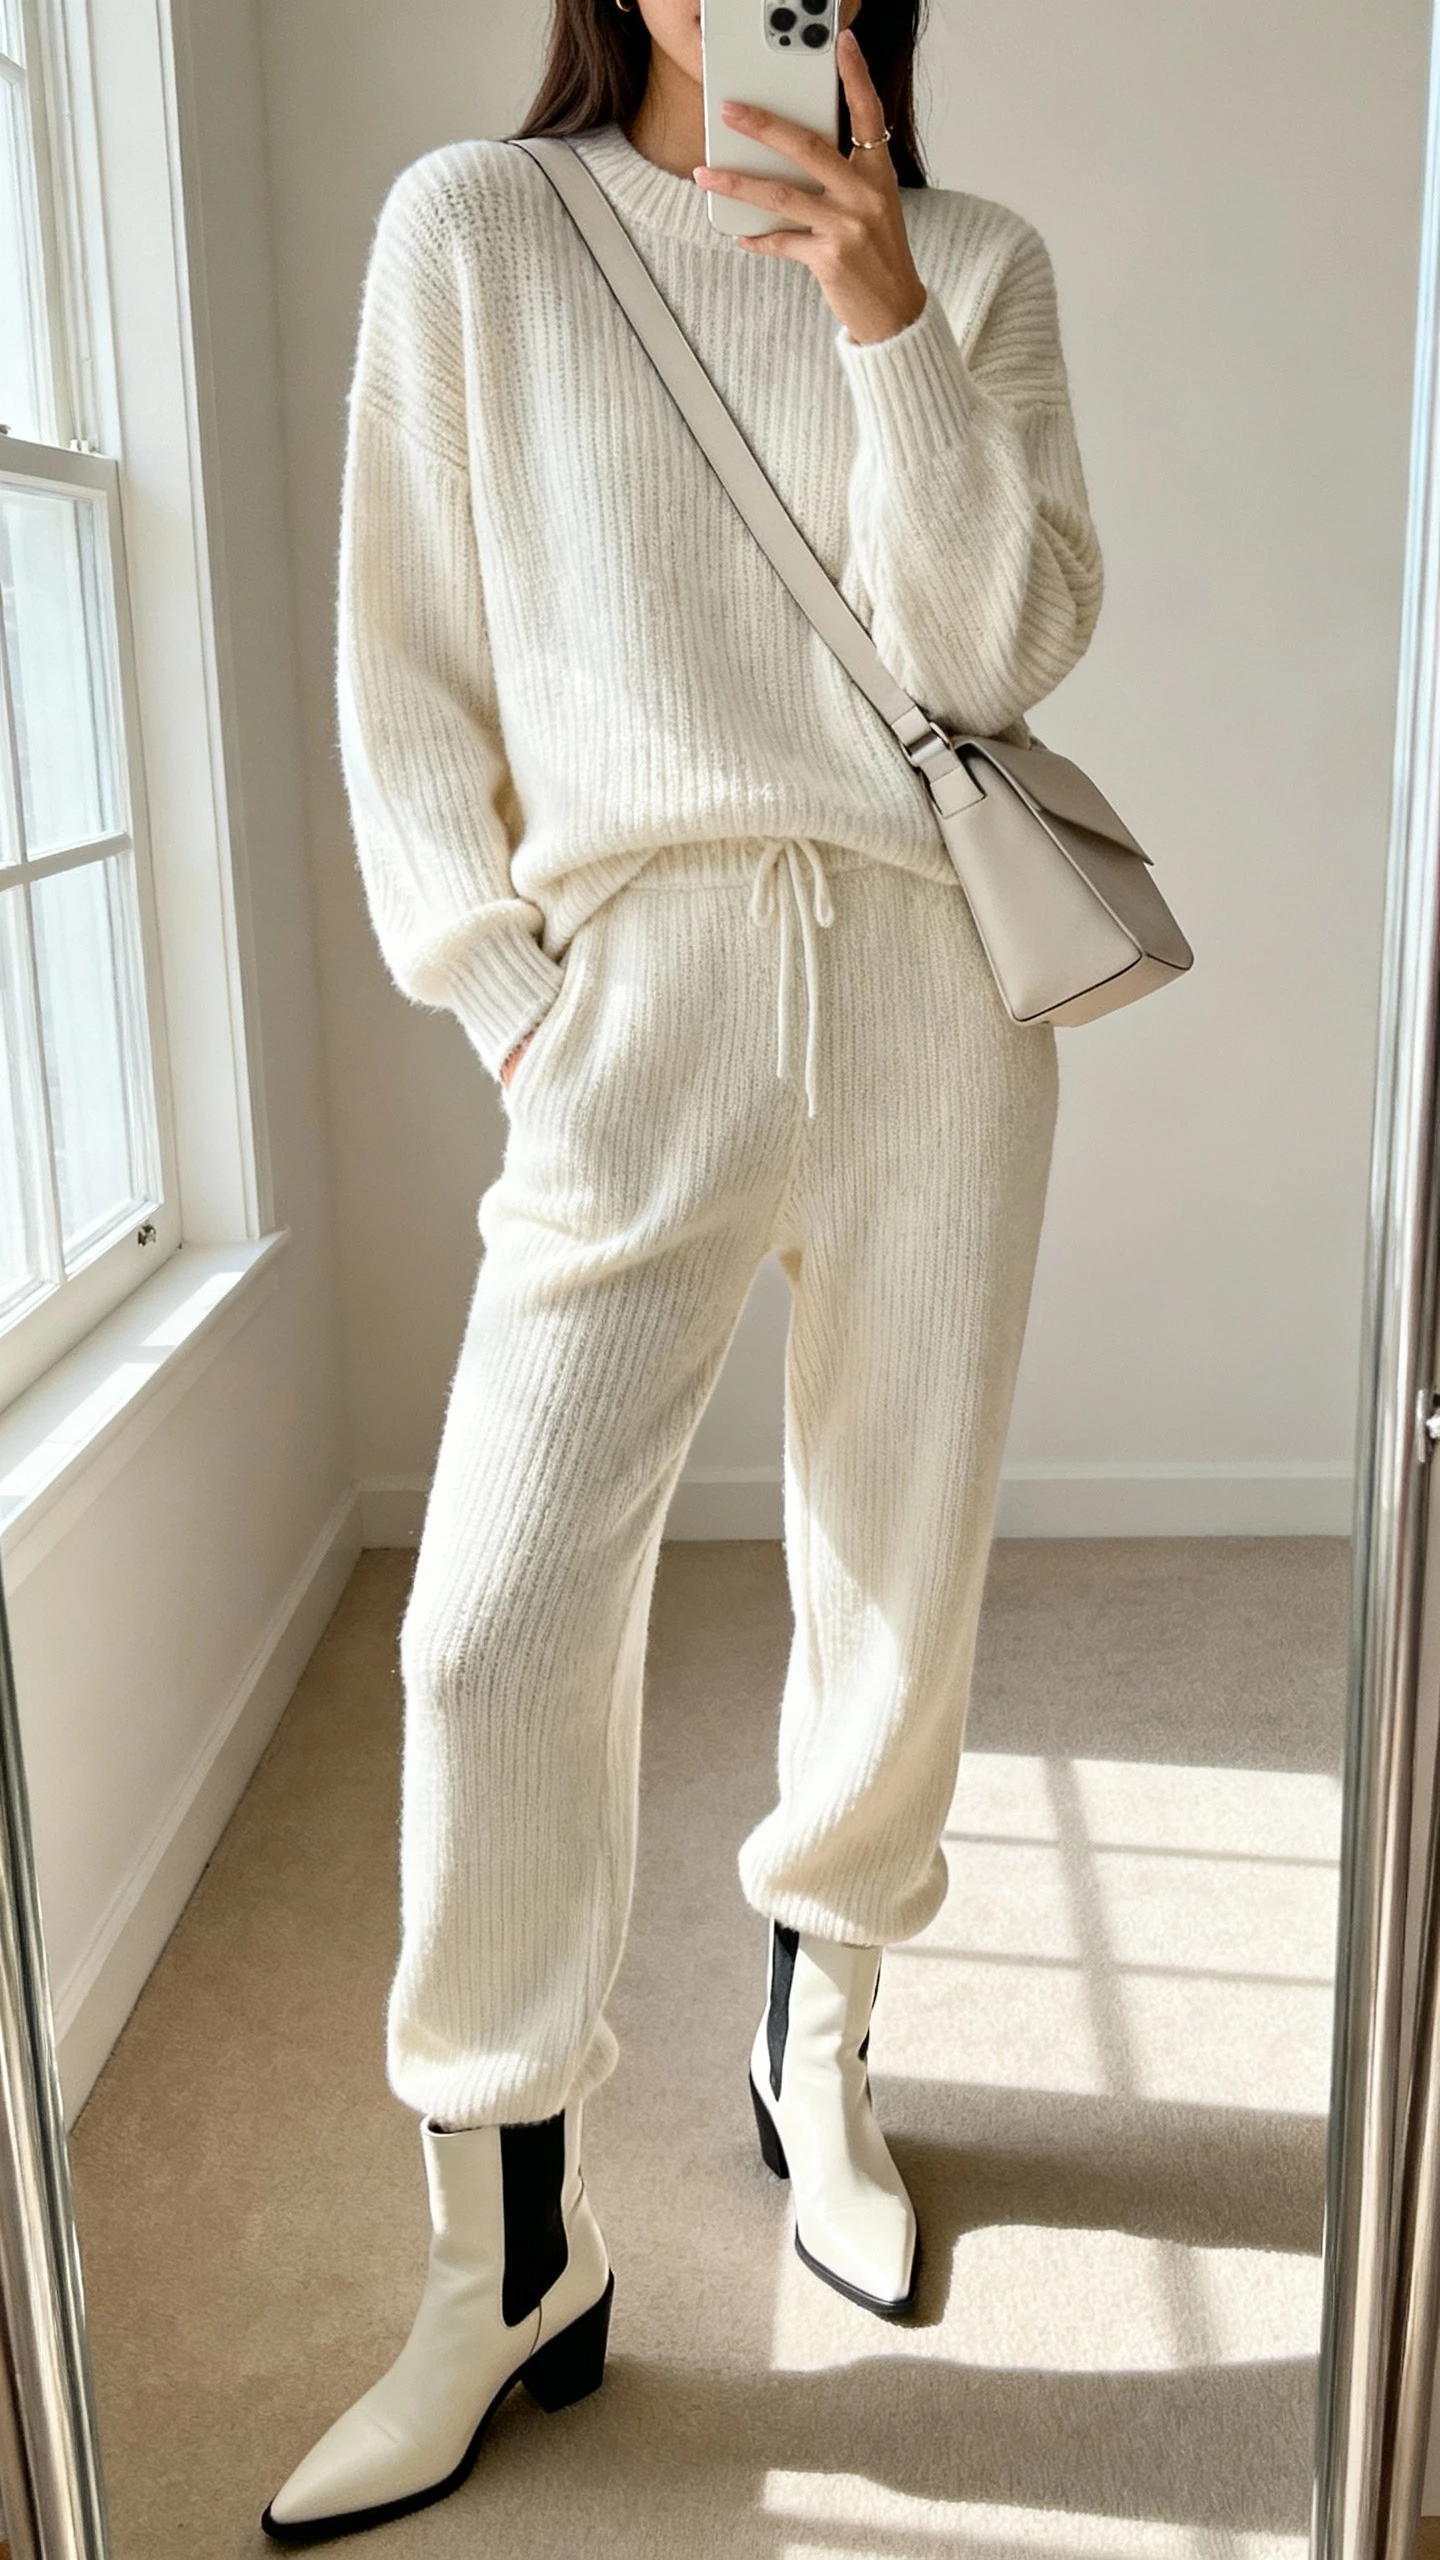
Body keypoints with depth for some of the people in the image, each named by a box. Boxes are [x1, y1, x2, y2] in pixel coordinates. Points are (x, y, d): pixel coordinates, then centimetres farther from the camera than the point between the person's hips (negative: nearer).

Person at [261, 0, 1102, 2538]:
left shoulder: (973, 263, 11)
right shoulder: (471, 231, 8)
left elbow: (1002, 652, -1)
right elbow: (410, 665, 5)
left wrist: (883, 323, -10)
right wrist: (502, 984, -4)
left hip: (931, 969, 2)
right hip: (643, 979, -1)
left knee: (902, 1571, 7)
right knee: (497, 1612, -11)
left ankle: (815, 2042, 32)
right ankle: (511, 2263, 6)